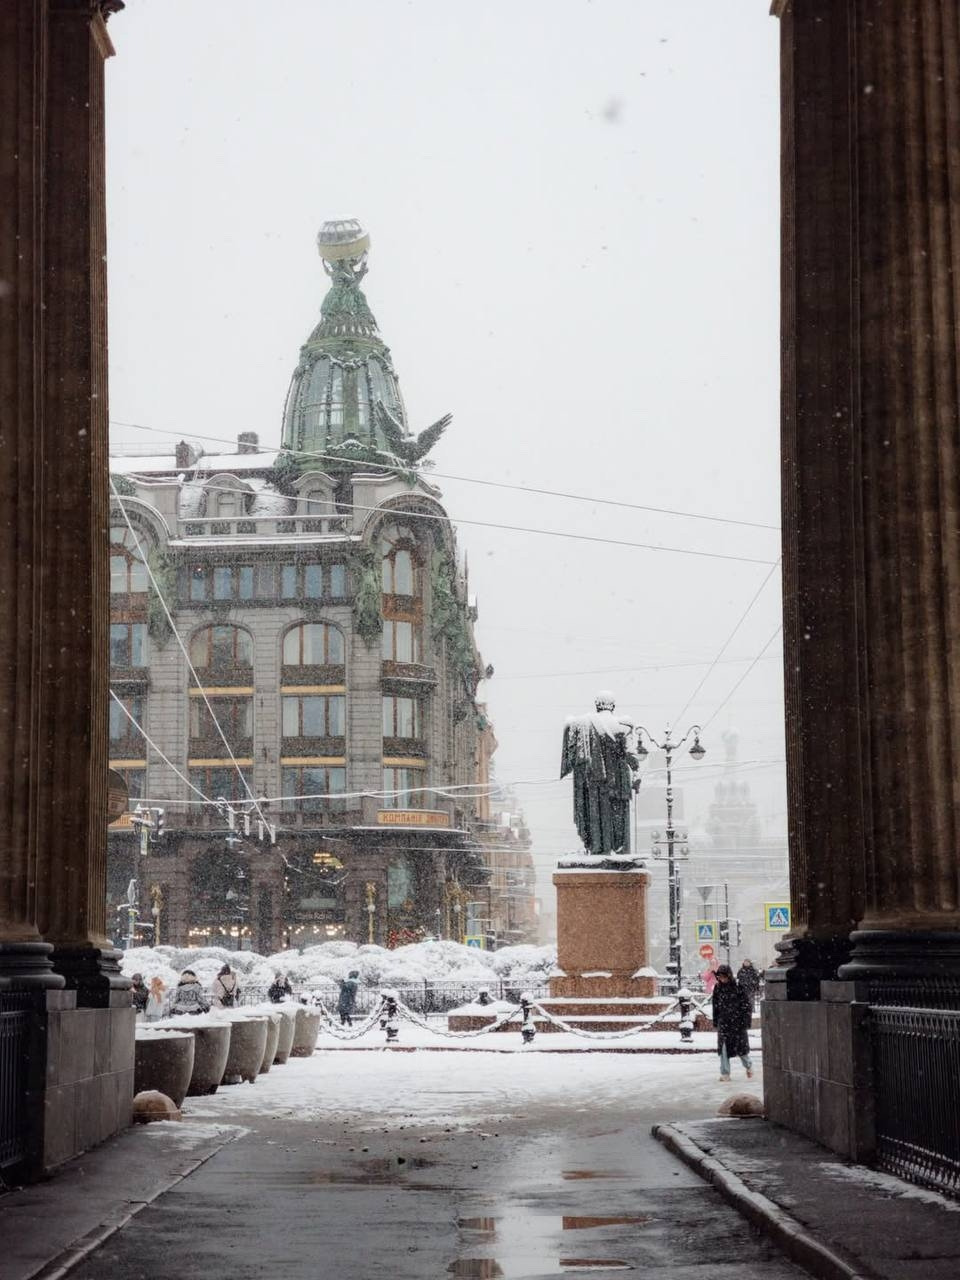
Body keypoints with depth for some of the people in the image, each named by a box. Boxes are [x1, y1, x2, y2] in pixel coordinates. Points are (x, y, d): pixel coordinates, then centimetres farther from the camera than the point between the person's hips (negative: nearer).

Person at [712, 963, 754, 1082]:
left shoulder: (738, 987, -8)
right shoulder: (718, 988, 4)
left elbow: (747, 1005, -4)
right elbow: (715, 1006, 12)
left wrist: (745, 1020, -9)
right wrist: (715, 1022, 11)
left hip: (737, 1022, -3)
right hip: (723, 1022, 3)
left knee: (741, 1045, 4)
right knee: (723, 1047, -2)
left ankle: (748, 1066, 31)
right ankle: (725, 1073, 3)